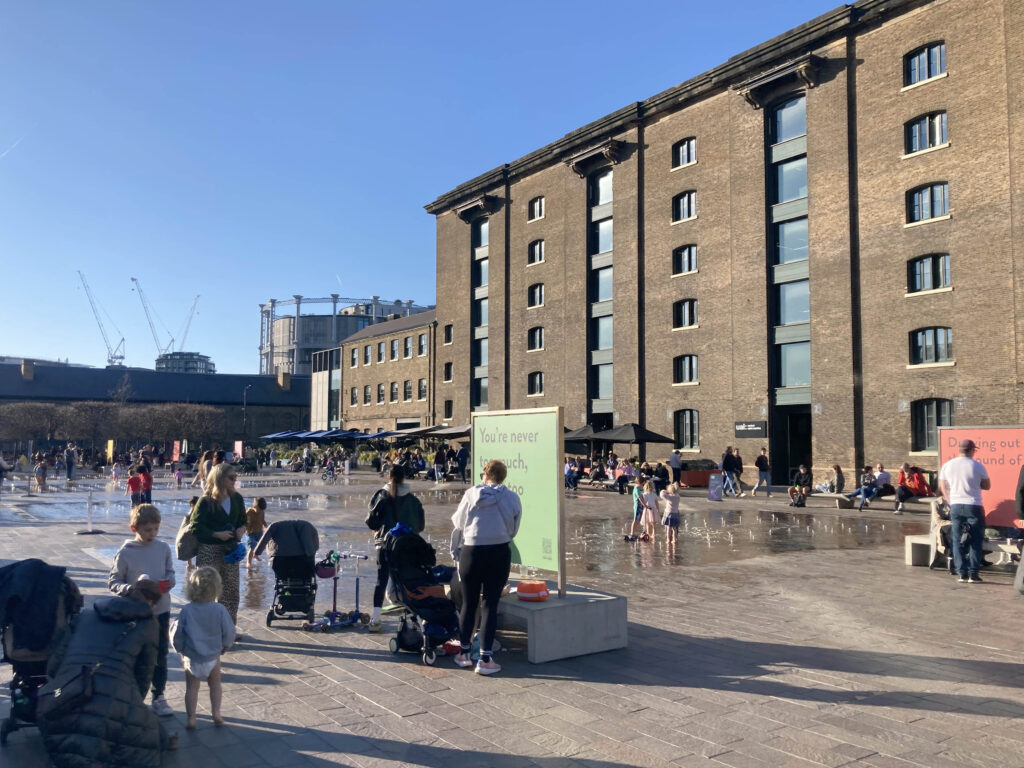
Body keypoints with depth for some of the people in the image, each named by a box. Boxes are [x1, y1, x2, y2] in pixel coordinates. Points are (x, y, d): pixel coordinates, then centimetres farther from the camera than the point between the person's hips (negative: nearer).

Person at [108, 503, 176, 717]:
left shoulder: (164, 548, -2)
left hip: (161, 610, 3)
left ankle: (159, 697, 24)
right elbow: (112, 582, -7)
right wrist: (130, 588, -24)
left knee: (160, 655, 11)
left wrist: (169, 581, -12)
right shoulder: (125, 553, -12)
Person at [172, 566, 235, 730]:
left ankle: (191, 718, 14)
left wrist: (180, 649, 11)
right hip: (213, 657, 1)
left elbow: (177, 636, -8)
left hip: (191, 659, 0)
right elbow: (229, 632, -9)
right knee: (215, 685, 20)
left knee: (192, 687, 13)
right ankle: (216, 713, 20)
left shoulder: (186, 611, -15)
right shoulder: (219, 610, -16)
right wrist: (224, 646, 10)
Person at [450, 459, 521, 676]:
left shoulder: (471, 494, -1)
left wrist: (456, 551, 22)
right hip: (499, 553, 0)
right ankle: (485, 659, 4)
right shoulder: (512, 498, -1)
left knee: (468, 603, 13)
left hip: (471, 552, 1)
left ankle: (463, 653, 26)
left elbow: (457, 522, 7)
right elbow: (513, 530, 8)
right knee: (490, 605, 5)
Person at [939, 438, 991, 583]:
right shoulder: (978, 466, -7)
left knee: (957, 540, 8)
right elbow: (987, 486, 3)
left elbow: (943, 488, 8)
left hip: (955, 506, 2)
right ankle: (973, 574, 4)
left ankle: (962, 573, 7)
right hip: (974, 506, -2)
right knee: (976, 541, 7)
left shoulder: (947, 465, 2)